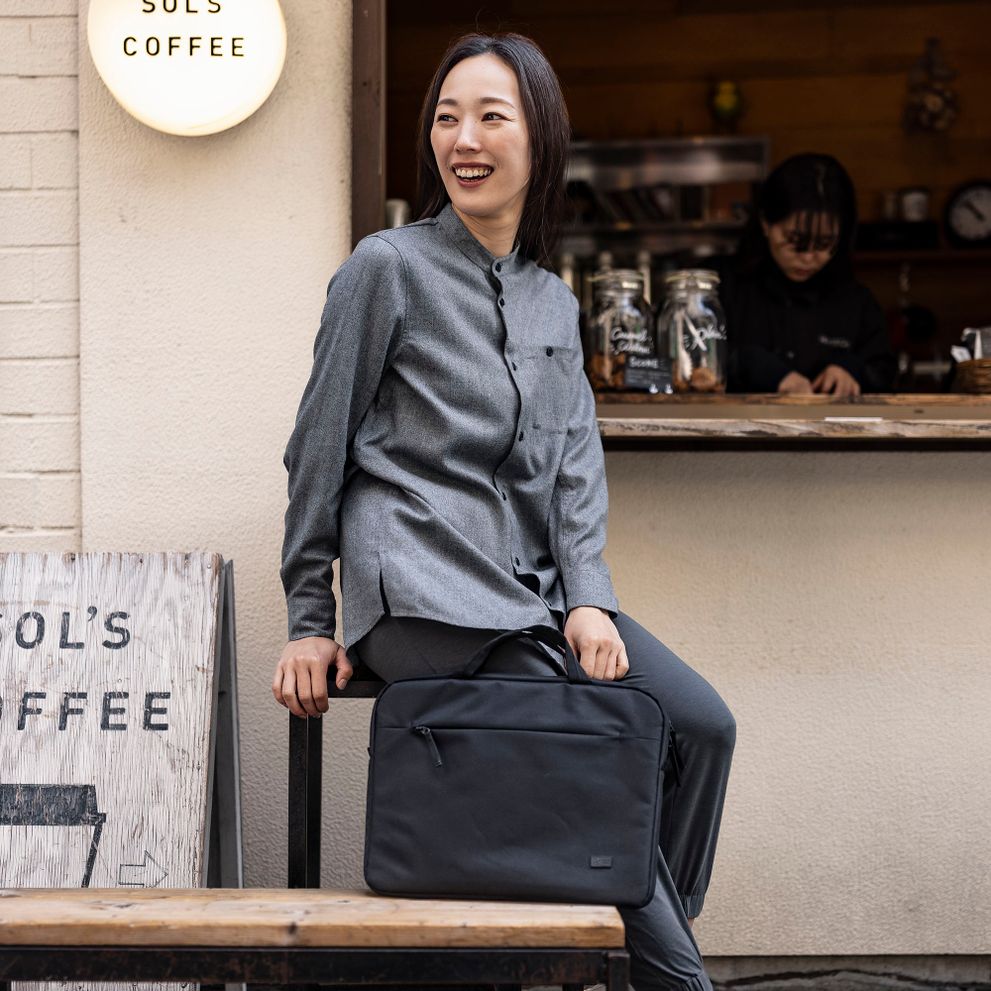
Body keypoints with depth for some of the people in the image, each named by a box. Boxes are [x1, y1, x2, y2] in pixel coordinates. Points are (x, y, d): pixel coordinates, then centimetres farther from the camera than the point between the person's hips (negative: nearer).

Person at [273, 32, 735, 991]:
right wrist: (308, 623, 1)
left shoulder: (553, 301, 18)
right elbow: (320, 448, 2)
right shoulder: (387, 268, 1)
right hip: (421, 592, -6)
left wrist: (588, 599, -5)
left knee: (701, 724, -14)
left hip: (533, 586, 6)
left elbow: (574, 461, 12)